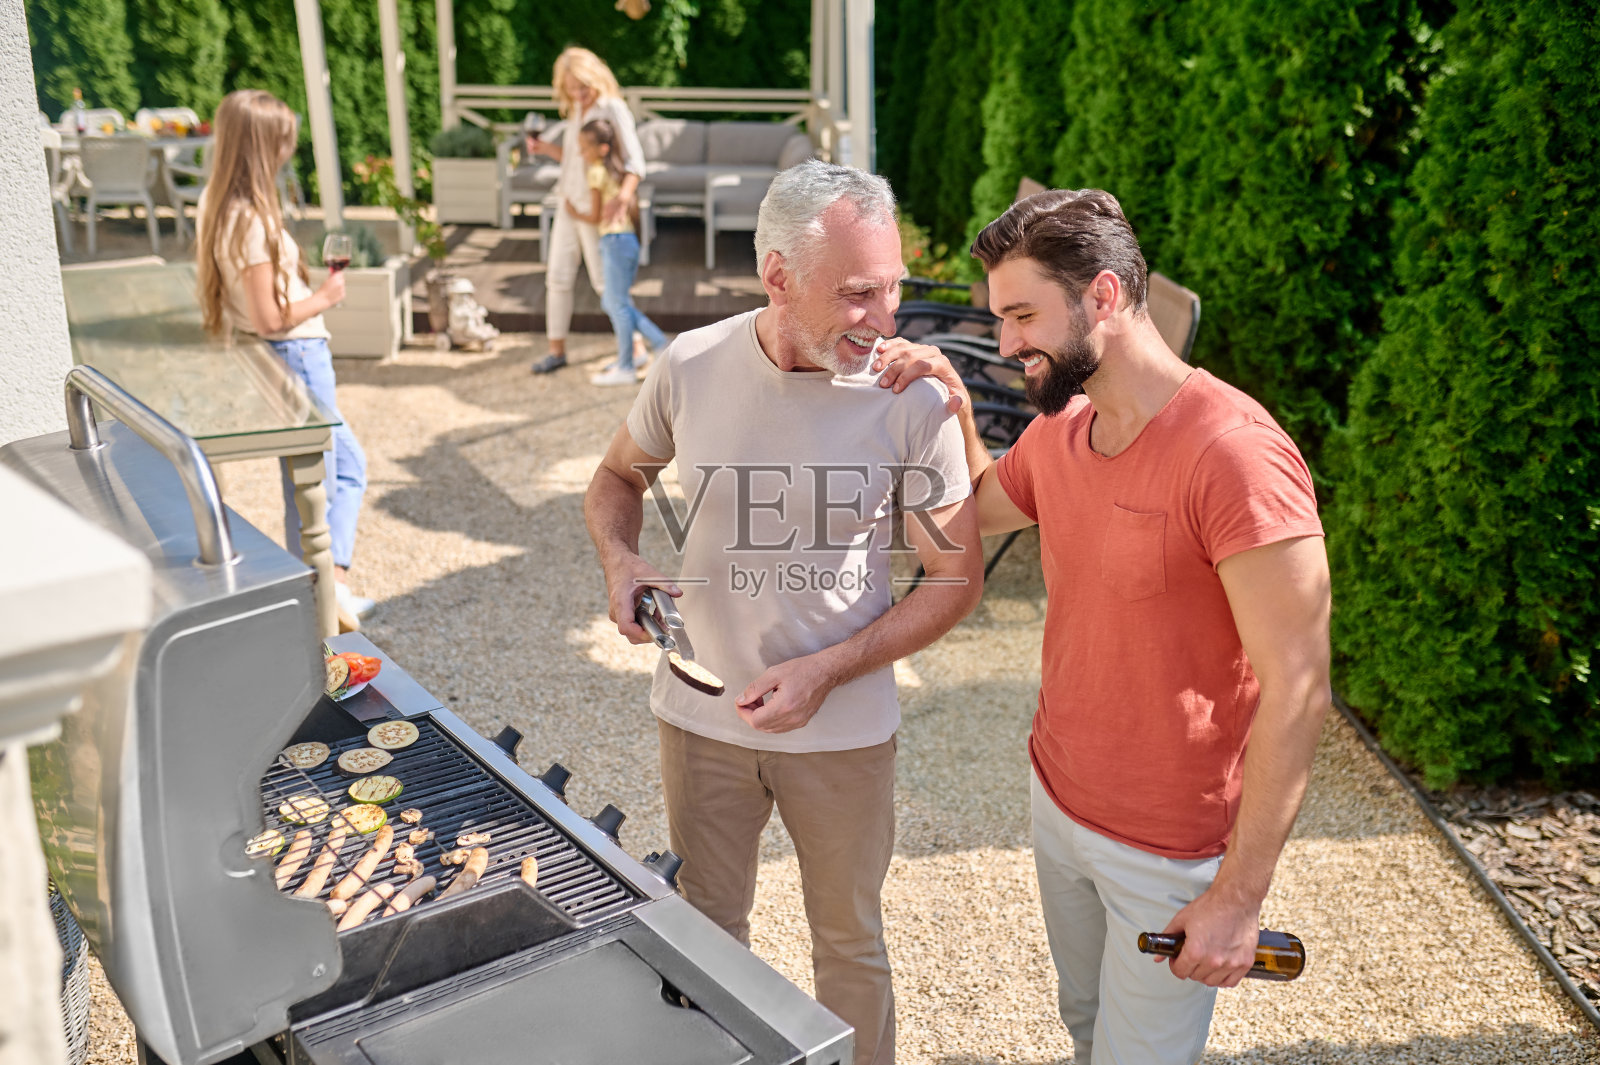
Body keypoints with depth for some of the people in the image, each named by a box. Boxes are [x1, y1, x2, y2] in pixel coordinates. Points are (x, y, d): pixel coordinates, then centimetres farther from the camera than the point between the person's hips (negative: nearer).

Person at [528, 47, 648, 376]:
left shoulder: (613, 109, -13)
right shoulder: (576, 111, 10)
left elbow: (635, 161, -23)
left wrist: (623, 196, -40)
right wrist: (544, 148, 3)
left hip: (596, 209, -7)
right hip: (569, 203, 7)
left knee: (605, 282, -3)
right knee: (557, 278, 7)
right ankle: (556, 351, 16)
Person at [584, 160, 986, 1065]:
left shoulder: (911, 398, -17)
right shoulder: (692, 368, -11)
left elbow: (957, 576, -10)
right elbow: (618, 478, 9)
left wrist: (824, 671, -19)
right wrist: (621, 561, -12)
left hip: (845, 729, -2)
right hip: (701, 716, 2)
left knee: (850, 942, 19)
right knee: (710, 933, 23)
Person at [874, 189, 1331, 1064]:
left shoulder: (1234, 454, -25)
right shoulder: (1058, 430, -1)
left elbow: (1296, 690, -24)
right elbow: (976, 510, 20)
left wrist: (1239, 896, -21)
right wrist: (951, 401, 1)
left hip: (1169, 856, -7)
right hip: (1058, 801, 7)